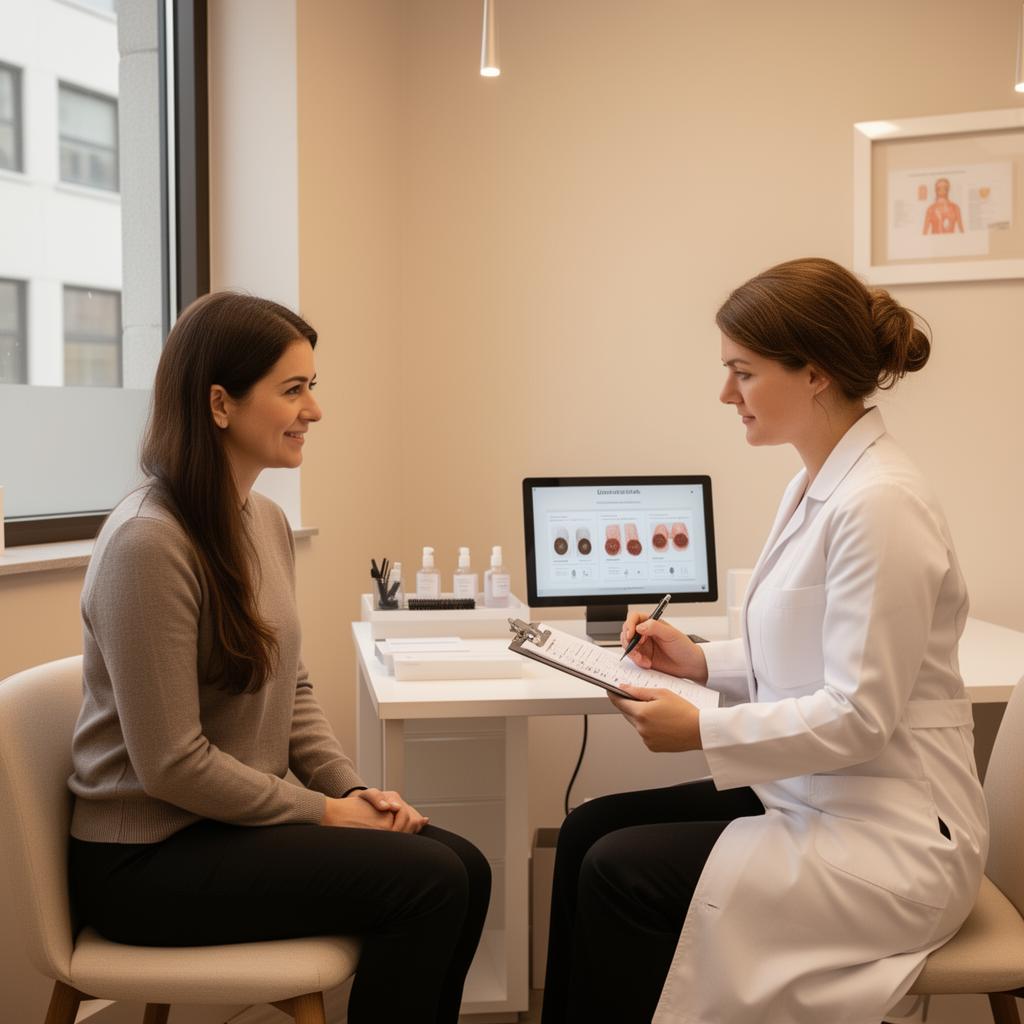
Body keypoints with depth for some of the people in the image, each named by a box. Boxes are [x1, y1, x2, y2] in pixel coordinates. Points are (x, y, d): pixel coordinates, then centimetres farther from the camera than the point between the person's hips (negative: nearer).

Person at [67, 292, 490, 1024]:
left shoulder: (267, 522, 5)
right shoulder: (148, 543, -23)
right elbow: (173, 765, -22)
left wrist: (353, 788, -2)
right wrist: (324, 811, -14)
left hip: (231, 820, 8)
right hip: (149, 858, -8)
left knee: (465, 869, -5)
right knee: (427, 882, -17)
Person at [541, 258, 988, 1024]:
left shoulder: (877, 503, -22)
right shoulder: (817, 487, 7)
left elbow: (859, 715, -22)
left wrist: (704, 732, -17)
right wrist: (702, 661, 4)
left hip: (887, 840, -9)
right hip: (813, 796, 9)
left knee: (620, 871, -13)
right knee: (590, 829, 4)